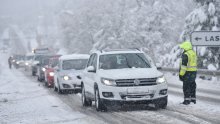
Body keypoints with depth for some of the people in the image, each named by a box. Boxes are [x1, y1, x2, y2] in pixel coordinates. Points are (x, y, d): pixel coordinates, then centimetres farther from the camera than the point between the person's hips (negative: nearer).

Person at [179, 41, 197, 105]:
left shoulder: (185, 54, -16)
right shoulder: (194, 53, 13)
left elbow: (184, 65, -19)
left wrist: (181, 74, -16)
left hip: (188, 72, -9)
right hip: (194, 71, 9)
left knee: (186, 86, -4)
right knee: (192, 85, 15)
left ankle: (187, 100, -5)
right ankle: (193, 98, 21)